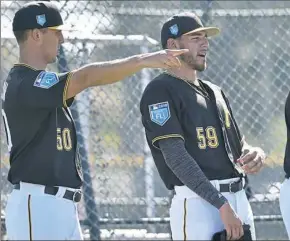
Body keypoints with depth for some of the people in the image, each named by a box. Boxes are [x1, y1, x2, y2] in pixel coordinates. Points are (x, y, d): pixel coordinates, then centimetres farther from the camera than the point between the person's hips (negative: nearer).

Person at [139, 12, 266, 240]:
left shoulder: (214, 92, 21)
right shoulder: (160, 91, -5)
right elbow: (175, 155, -14)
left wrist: (255, 154, -5)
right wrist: (221, 204, -21)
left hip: (239, 198, 8)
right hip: (198, 202, -8)